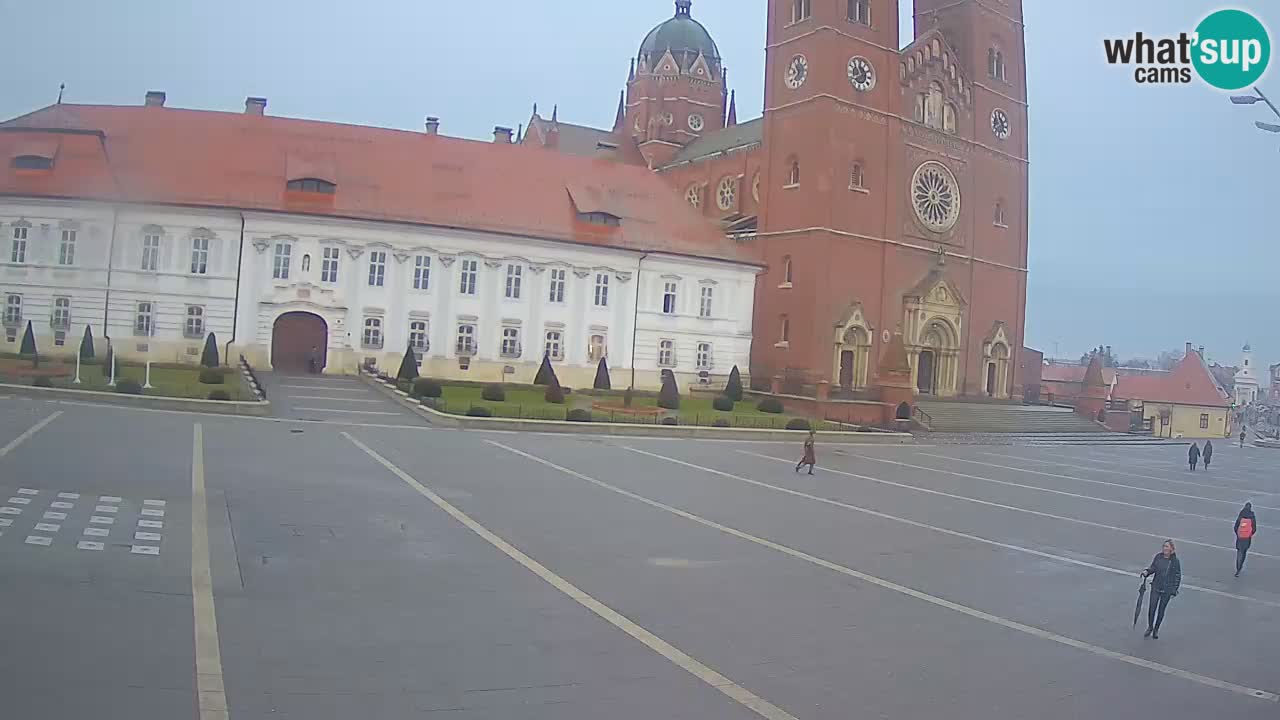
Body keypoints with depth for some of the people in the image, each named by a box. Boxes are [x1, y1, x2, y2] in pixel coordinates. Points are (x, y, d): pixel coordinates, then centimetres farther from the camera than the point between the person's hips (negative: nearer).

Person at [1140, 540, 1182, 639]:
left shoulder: (1175, 561, -11)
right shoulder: (1158, 556, -4)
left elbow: (1177, 576, -5)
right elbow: (1153, 568, 9)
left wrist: (1174, 591, -5)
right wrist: (1147, 572, -12)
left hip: (1167, 590, -2)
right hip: (1156, 587, 2)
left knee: (1161, 610, 11)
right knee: (1152, 608, -3)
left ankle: (1156, 629, 27)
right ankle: (1150, 627, 19)